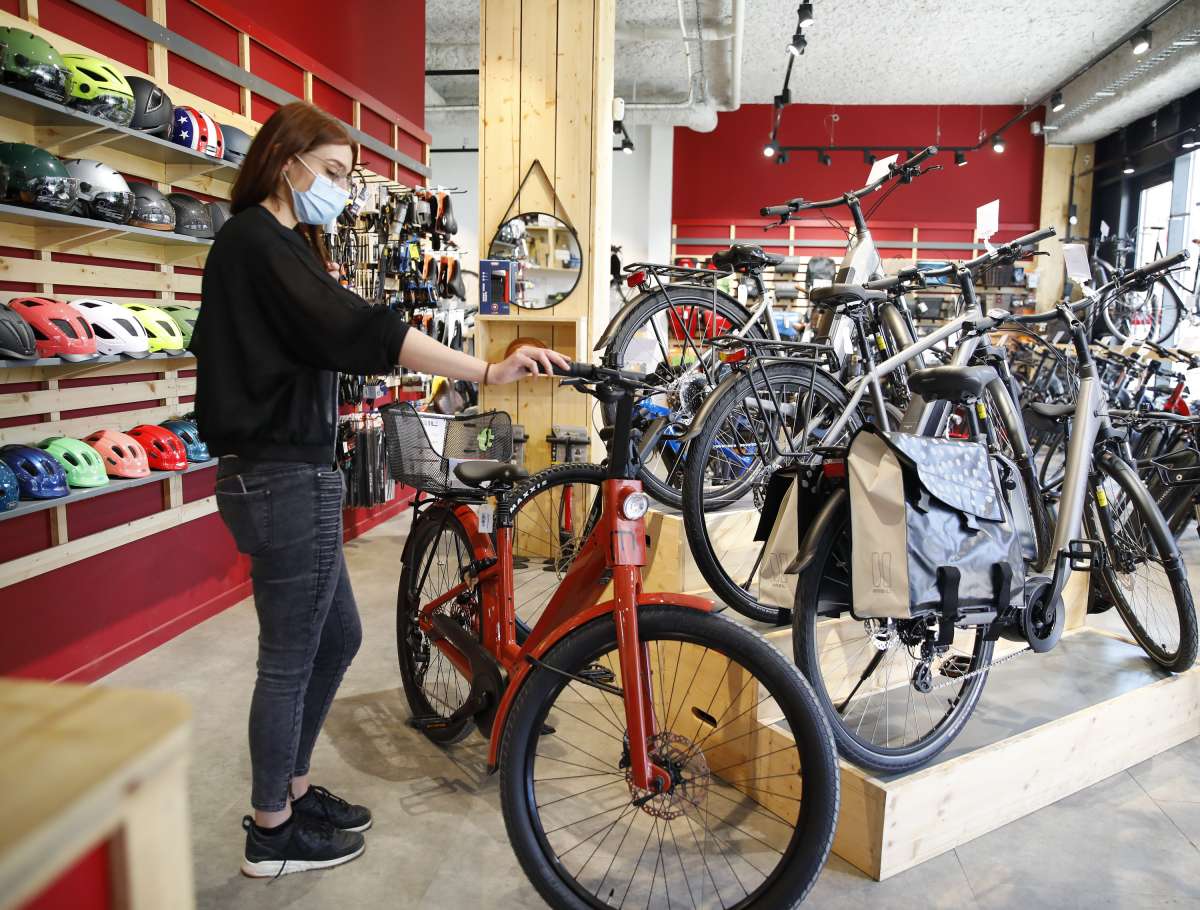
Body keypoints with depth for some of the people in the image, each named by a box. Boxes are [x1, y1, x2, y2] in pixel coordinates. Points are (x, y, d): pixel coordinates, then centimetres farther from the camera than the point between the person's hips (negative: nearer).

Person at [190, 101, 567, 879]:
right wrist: (488, 372, -31)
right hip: (285, 479, -10)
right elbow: (358, 331, -27)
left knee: (337, 637, 17)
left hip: (289, 473, 10)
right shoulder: (258, 241, -14)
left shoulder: (271, 245, 19)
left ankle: (295, 789, 33)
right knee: (290, 659, 3)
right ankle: (273, 833, 21)